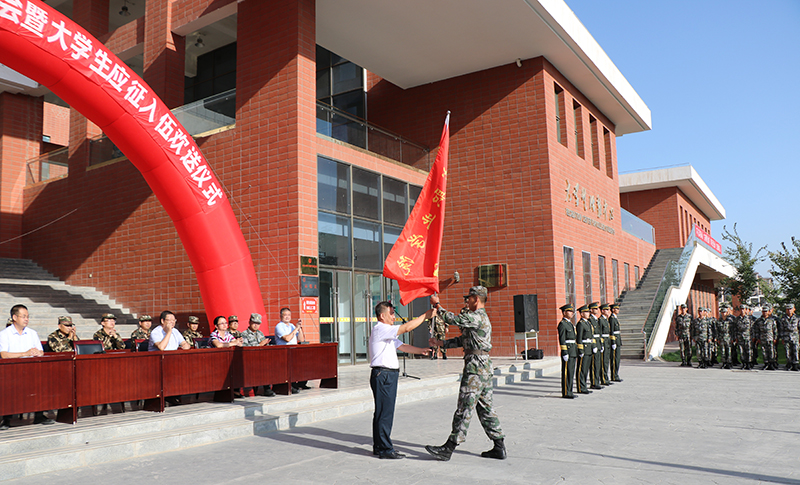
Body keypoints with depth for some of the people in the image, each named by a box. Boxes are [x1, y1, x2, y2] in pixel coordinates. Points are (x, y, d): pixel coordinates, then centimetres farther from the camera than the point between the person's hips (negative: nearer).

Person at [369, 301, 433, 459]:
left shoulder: (387, 333, 21)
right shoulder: (380, 329, -13)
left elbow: (401, 346, 20)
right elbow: (407, 328, -19)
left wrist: (421, 350, 9)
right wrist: (425, 316, -14)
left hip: (388, 375, 11)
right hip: (383, 374, -11)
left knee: (381, 412, 15)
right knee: (385, 412, -6)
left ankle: (378, 446, 23)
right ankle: (385, 449, 0)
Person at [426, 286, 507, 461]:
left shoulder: (477, 317, -12)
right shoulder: (481, 317, 21)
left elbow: (453, 319, -19)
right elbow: (463, 340, 23)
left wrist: (437, 305, -7)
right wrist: (441, 343, 18)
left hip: (476, 365, -10)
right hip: (484, 366, 10)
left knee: (464, 408, -7)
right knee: (485, 408, 12)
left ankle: (449, 448, -3)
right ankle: (499, 447, 15)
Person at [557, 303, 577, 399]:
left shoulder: (570, 323, 18)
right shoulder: (562, 324, -12)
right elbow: (562, 340, -17)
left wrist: (576, 351, 21)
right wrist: (564, 353, -21)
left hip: (573, 351, 10)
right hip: (567, 351, -9)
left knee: (571, 372, 12)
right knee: (567, 372, -6)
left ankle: (569, 391, 18)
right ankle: (565, 393, -3)